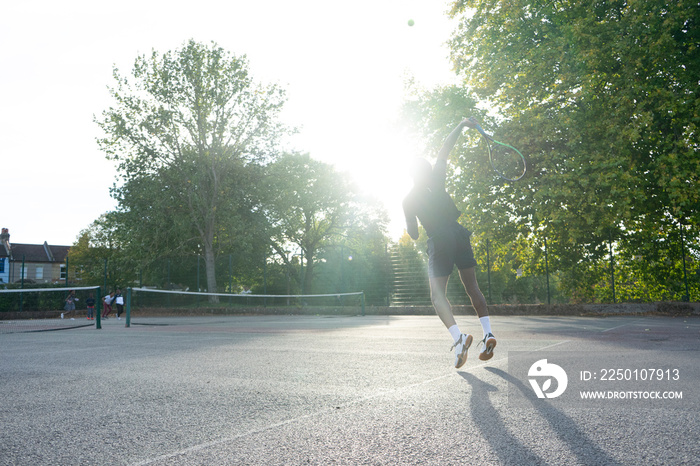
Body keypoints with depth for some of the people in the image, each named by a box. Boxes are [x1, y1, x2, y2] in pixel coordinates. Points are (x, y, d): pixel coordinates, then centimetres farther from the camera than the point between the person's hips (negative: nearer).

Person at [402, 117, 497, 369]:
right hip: (459, 235, 2)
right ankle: (487, 332, 1)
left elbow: (413, 235, 11)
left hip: (438, 242, -2)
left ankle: (458, 336, -27)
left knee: (438, 294, -3)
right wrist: (462, 125, 17)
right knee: (472, 287, 14)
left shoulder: (408, 201, 6)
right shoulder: (436, 181, 4)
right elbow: (445, 150, 8)